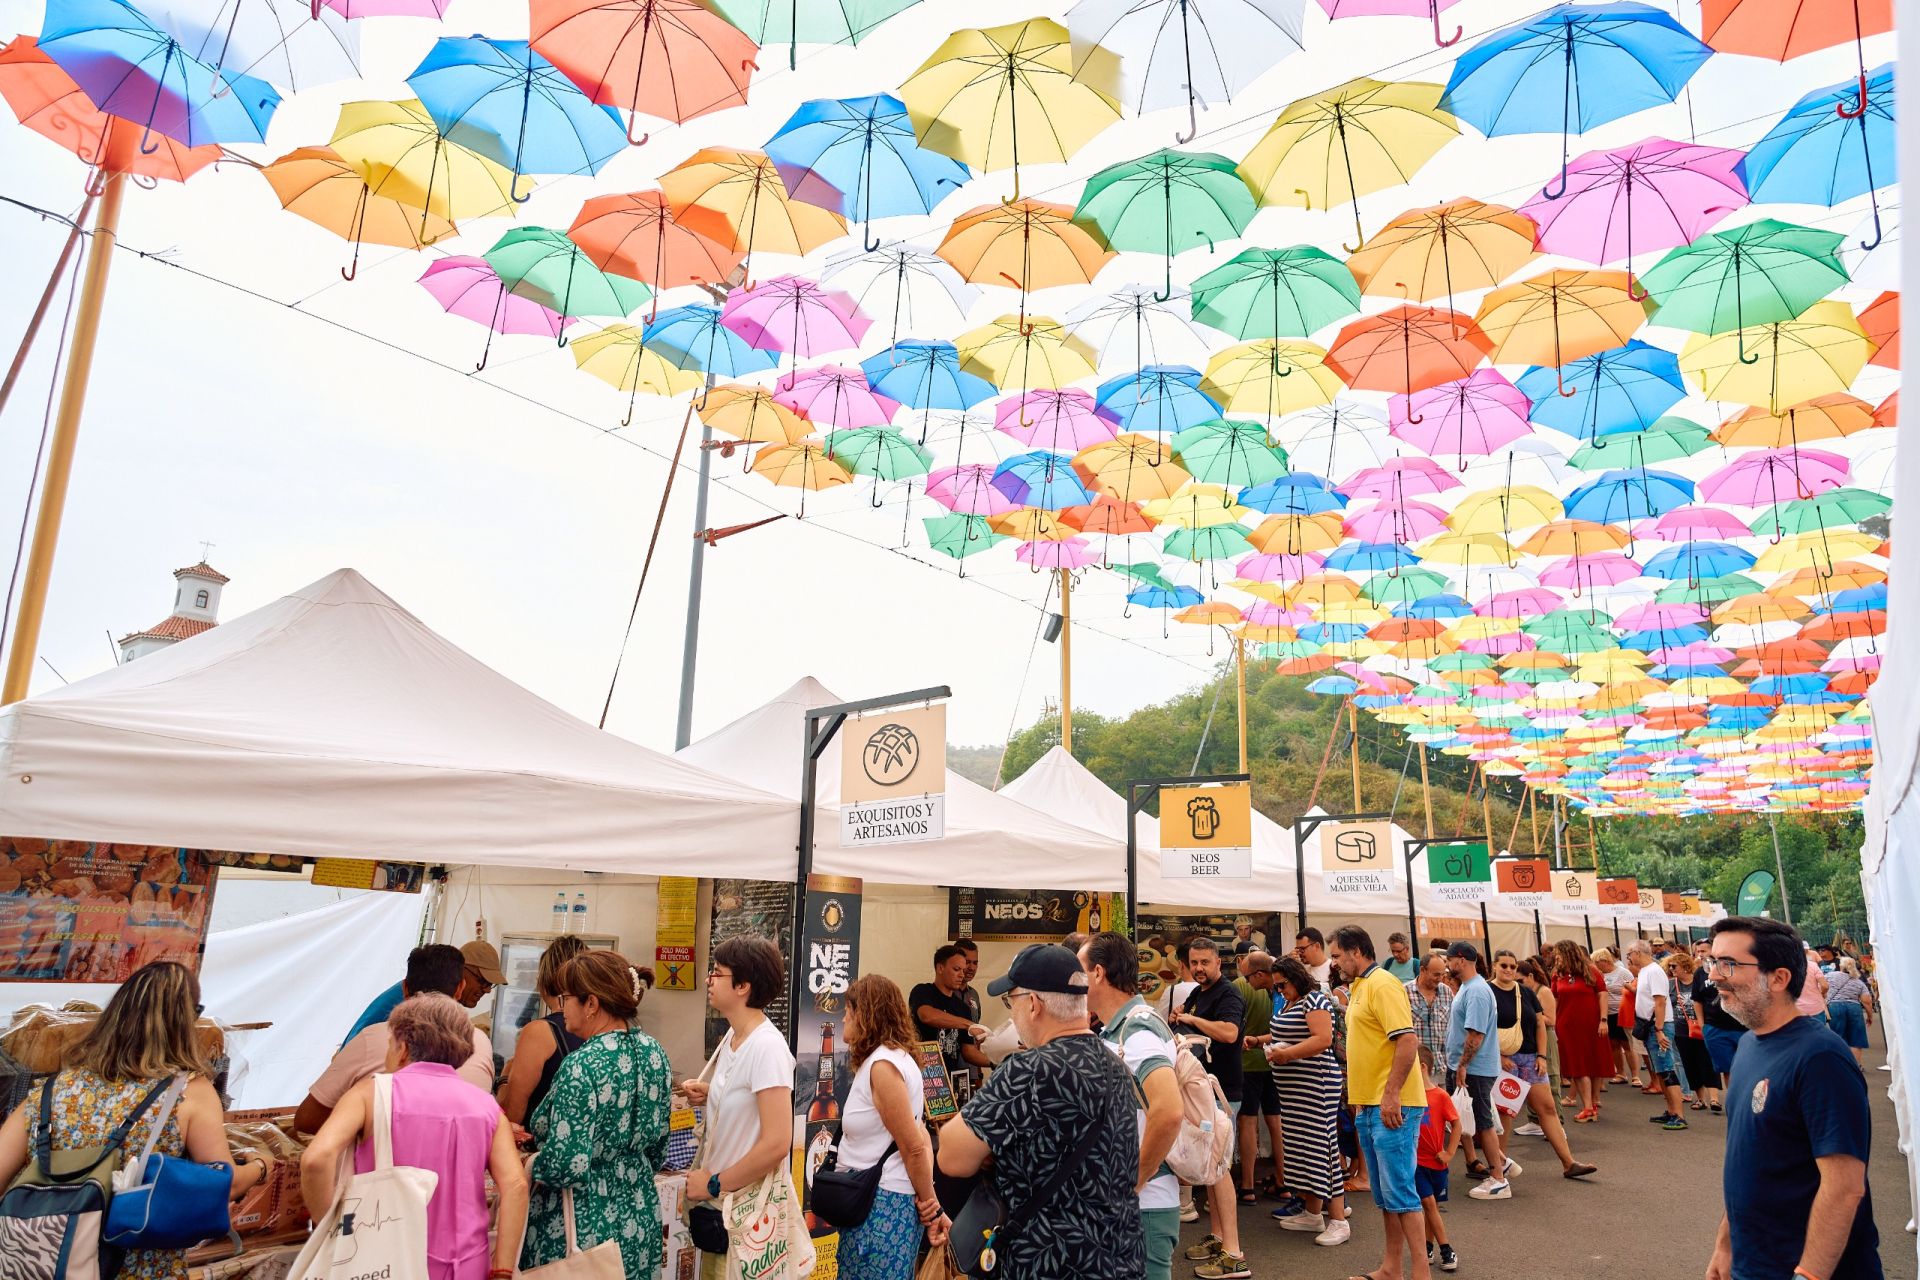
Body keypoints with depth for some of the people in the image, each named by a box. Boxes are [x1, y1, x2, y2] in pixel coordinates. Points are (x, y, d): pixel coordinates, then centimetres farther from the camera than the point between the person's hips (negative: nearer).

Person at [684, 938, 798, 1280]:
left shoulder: (767, 1046, -23)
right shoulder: (731, 1036, 3)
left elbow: (776, 1143, -27)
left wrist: (714, 1184, -17)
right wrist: (709, 1095, 1)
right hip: (719, 1199, 8)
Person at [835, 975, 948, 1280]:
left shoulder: (882, 1065, -18)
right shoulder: (880, 1060, 12)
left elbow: (915, 1147, -18)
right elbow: (921, 1138, 8)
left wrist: (931, 1209, -10)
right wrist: (928, 1205, 3)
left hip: (882, 1204, -9)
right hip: (871, 1198, 9)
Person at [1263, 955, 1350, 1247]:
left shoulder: (1314, 1000, -12)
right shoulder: (1287, 1004, 17)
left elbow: (1323, 1039, -23)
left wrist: (1287, 1053, -21)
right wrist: (1270, 1043, 7)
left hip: (1315, 1085, -10)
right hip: (1292, 1088, 10)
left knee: (1321, 1147, -8)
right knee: (1301, 1146, 12)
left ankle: (1338, 1221, -4)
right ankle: (1311, 1214, 21)